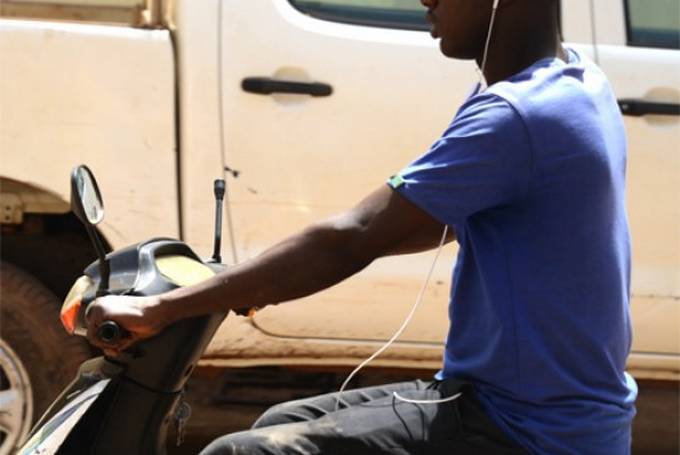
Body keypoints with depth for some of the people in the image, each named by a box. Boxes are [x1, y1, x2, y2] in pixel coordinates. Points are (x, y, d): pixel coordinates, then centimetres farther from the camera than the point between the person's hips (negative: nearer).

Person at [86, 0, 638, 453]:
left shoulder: (517, 116, -23)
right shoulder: (575, 81, 8)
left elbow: (350, 241, -26)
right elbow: (446, 220, 18)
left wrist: (159, 310, -23)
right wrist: (264, 279, 17)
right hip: (561, 409, 10)